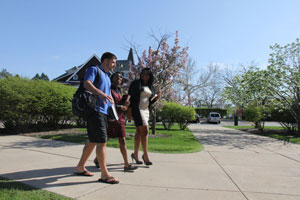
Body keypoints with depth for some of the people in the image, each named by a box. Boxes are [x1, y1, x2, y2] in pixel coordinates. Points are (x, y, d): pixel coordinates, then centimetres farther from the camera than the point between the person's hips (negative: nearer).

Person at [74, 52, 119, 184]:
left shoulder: (107, 77, 25)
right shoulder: (94, 70, -1)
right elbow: (86, 83, -21)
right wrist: (100, 93, -38)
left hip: (103, 112, 9)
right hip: (95, 110, -9)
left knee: (93, 141, 14)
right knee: (102, 142, -9)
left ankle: (80, 167, 27)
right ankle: (104, 174, -2)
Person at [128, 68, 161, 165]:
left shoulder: (150, 87, 17)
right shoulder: (136, 83, -1)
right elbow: (130, 96, -6)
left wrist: (156, 99, 2)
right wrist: (129, 109, -15)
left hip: (146, 110, 7)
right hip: (137, 109, -7)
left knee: (139, 132, 10)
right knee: (145, 131, -14)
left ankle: (135, 154, 19)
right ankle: (146, 155, -7)